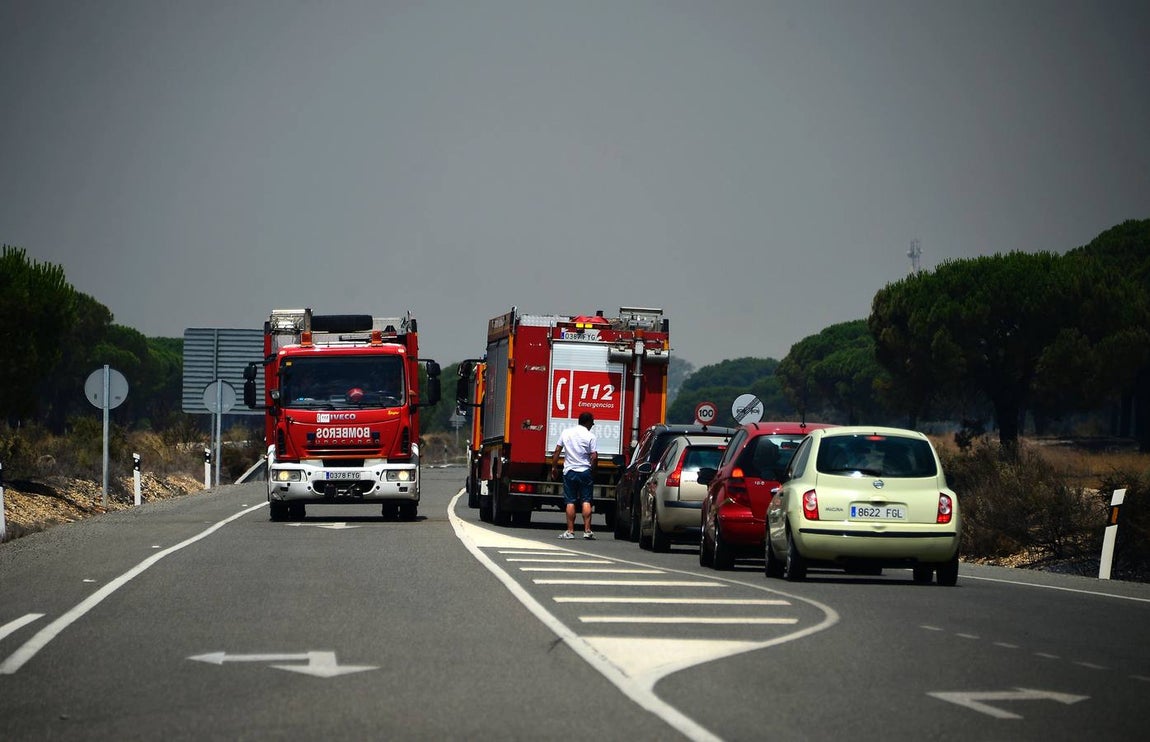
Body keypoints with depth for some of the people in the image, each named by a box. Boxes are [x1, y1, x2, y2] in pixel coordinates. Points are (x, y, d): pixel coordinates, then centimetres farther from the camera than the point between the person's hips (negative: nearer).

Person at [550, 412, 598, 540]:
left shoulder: (566, 432, 5)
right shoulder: (590, 436, -6)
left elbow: (557, 451, 6)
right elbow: (594, 457, -11)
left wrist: (554, 467, 14)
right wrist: (592, 469, 4)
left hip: (569, 471, 2)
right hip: (585, 471, -2)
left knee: (570, 502, 4)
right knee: (586, 501, 1)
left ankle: (570, 531, 2)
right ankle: (587, 530, -4)